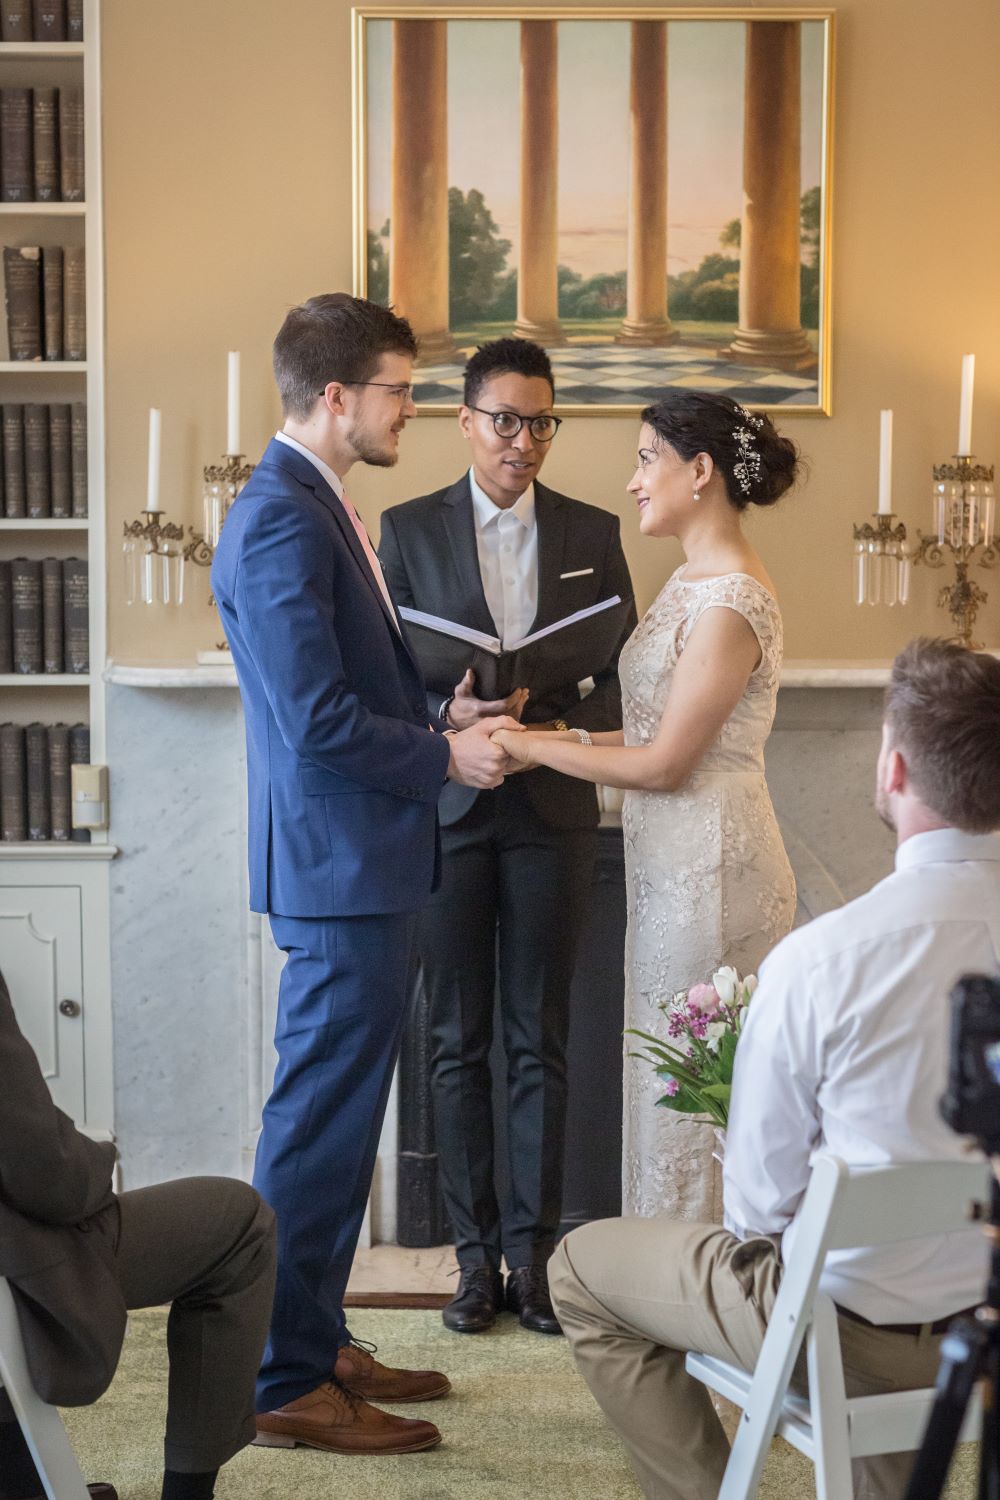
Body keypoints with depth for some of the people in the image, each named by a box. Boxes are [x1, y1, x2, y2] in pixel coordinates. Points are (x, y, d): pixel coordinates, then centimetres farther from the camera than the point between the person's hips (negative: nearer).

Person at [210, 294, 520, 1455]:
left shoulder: (312, 508, 14)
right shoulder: (281, 522, -19)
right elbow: (318, 720, -23)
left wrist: (443, 710, 8)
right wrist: (447, 756, -12)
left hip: (359, 862, 11)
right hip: (339, 869, -11)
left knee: (335, 1118, 17)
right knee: (318, 1127, -3)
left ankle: (314, 1345, 28)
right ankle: (285, 1384, 7)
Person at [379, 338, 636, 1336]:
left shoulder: (593, 534, 8)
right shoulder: (409, 529, 4)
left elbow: (621, 678, 6)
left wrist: (560, 727, -13)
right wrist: (448, 716, -18)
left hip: (551, 811, 1)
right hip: (448, 810, -1)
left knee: (540, 1041, 4)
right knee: (458, 1043, 4)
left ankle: (532, 1254, 10)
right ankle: (476, 1255, 11)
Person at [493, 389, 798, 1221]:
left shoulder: (731, 604, -19)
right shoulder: (694, 579, 12)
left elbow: (665, 763, -18)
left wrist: (533, 747, -12)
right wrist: (569, 734, 4)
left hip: (711, 866, -10)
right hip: (674, 862, 10)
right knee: (671, 1084, 14)